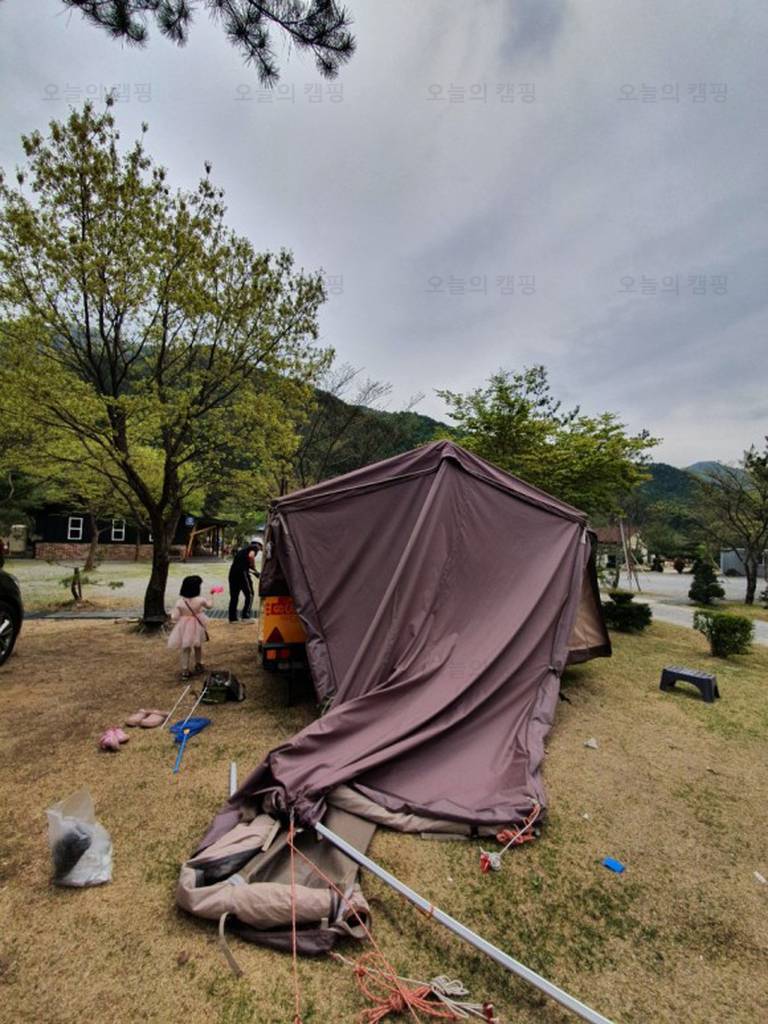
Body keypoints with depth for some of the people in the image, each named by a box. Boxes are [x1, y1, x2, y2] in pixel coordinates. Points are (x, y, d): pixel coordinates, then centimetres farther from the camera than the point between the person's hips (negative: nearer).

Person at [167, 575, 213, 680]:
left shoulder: (179, 602, -18)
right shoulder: (200, 600, -17)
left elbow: (174, 617, -16)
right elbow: (210, 605, 4)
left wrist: (172, 615, 8)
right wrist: (210, 601, 26)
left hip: (185, 629, -1)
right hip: (197, 627, 1)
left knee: (185, 649, 13)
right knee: (198, 647, 23)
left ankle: (185, 670, 13)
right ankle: (198, 665, 38)